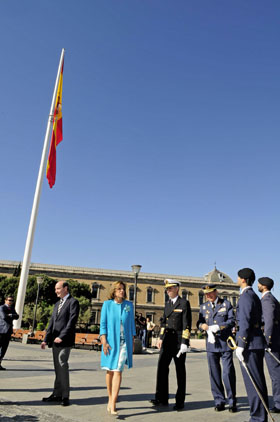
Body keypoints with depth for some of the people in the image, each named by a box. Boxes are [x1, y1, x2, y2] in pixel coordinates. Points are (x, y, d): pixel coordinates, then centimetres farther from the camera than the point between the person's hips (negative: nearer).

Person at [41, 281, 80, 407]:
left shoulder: (73, 302, -5)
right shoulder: (57, 304, 20)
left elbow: (72, 321, -14)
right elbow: (51, 322, 18)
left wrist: (61, 337, -19)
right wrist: (46, 339, 10)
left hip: (64, 341, -7)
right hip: (55, 340, 7)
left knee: (62, 366, -8)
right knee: (57, 367, 12)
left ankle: (65, 396, 1)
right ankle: (57, 394, 19)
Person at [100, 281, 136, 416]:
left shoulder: (129, 305, 6)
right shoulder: (107, 304, 1)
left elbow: (131, 324, 11)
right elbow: (103, 324, 0)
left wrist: (132, 342, 9)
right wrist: (104, 342, -9)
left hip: (124, 342, 0)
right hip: (111, 341, 0)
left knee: (118, 371, -8)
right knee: (109, 371, 10)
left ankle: (112, 405, -6)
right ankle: (110, 399, 27)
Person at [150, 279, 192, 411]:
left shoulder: (184, 303, -8)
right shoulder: (168, 303, 13)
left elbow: (187, 325, -13)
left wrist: (184, 343, -17)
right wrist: (161, 338, 11)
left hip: (179, 341, -5)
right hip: (167, 341, 5)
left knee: (180, 371, 6)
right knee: (162, 367, -4)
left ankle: (180, 401, 18)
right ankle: (162, 399, 4)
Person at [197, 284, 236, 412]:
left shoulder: (226, 304, 3)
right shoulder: (203, 306, 13)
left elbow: (232, 321, -4)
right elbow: (199, 322, 12)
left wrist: (218, 327, -18)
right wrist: (202, 325, -12)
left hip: (225, 343, -3)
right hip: (211, 344, 3)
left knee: (228, 372, -2)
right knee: (214, 373, 6)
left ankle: (232, 402, 12)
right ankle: (219, 401, 18)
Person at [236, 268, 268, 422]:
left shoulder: (246, 296, -14)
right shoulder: (254, 296, 17)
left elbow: (245, 322, -20)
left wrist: (240, 345, -19)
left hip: (250, 345, -10)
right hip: (257, 343, 10)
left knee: (253, 382, -3)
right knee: (258, 381, 15)